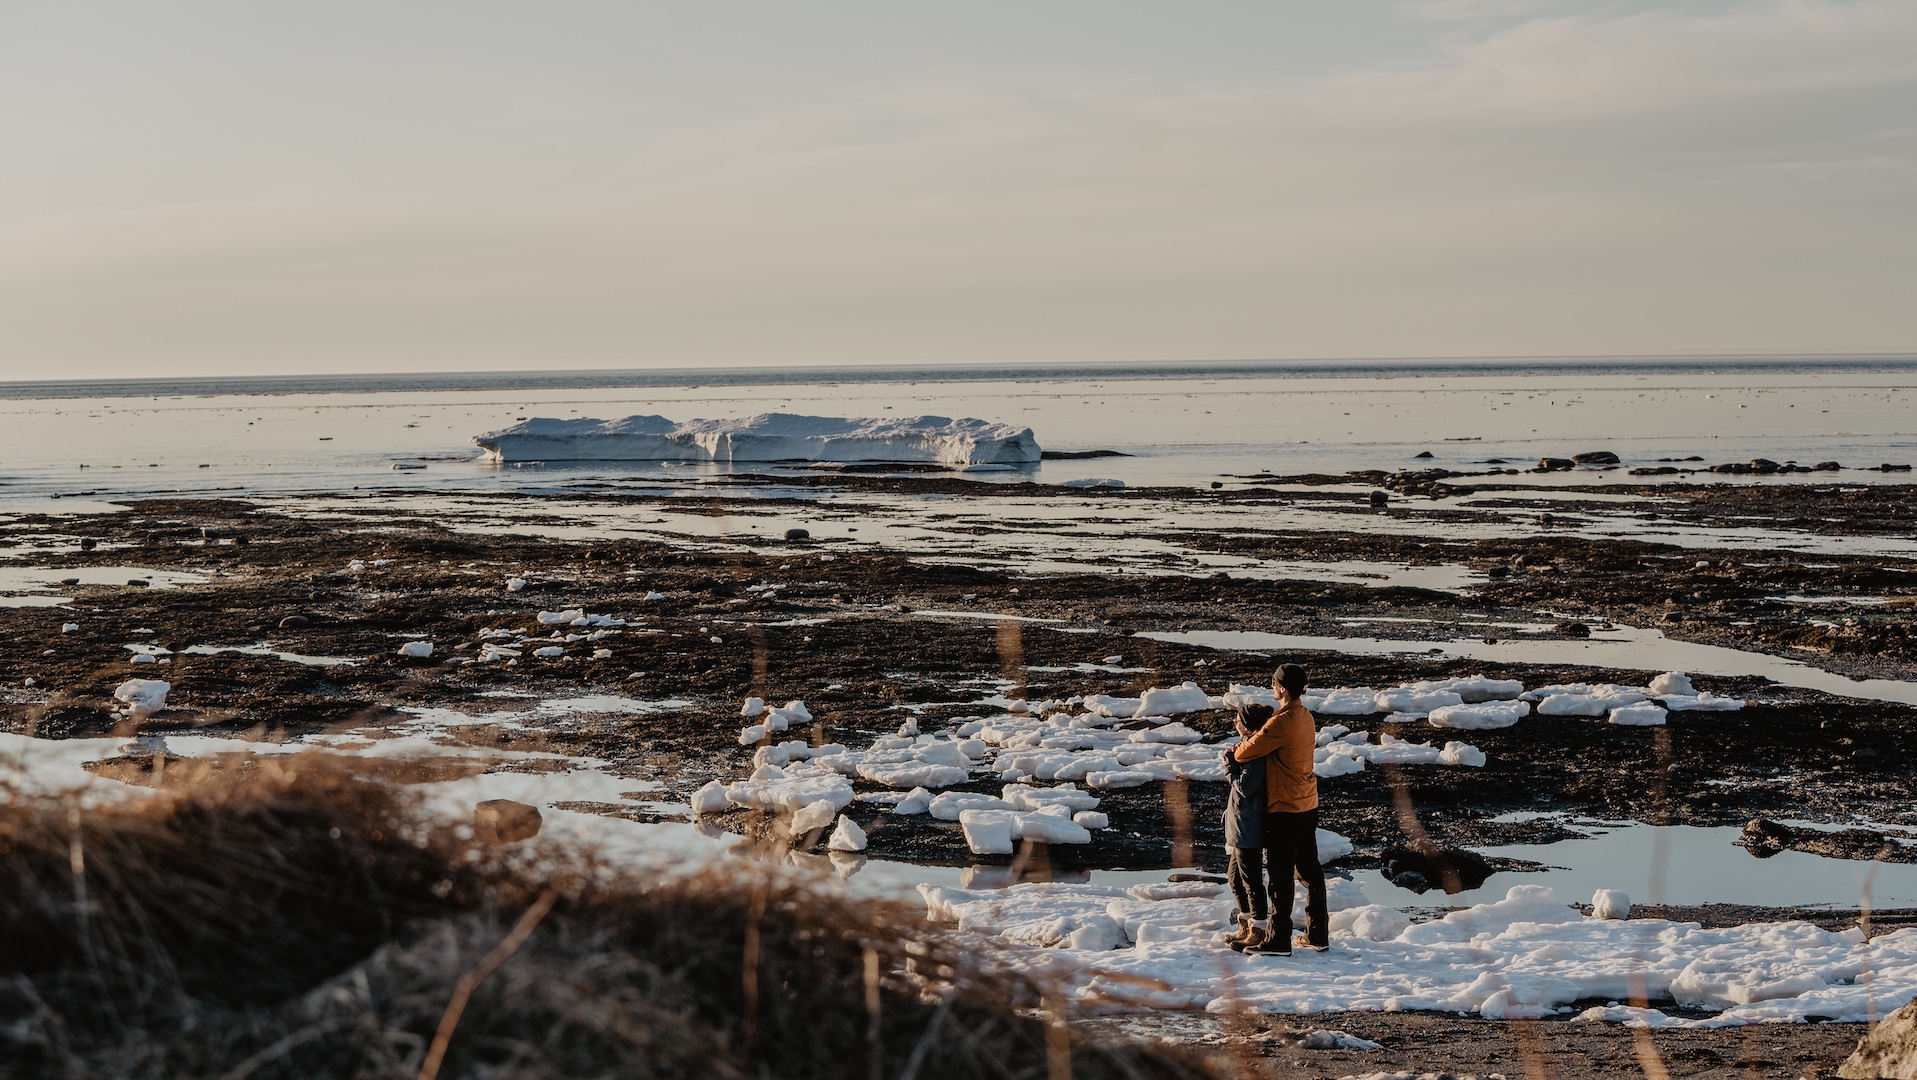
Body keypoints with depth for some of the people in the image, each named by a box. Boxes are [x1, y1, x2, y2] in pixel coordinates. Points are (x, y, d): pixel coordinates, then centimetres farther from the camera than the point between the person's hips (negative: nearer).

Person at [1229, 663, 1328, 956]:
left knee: (1280, 873, -2)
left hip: (1284, 808, -9)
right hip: (1308, 804, 9)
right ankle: (1318, 934, 21)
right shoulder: (1306, 717, 7)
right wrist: (1246, 744, 1)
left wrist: (1236, 750, 5)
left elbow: (1246, 752, -18)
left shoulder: (1282, 723, -22)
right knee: (1309, 869, 14)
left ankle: (1278, 940, 3)